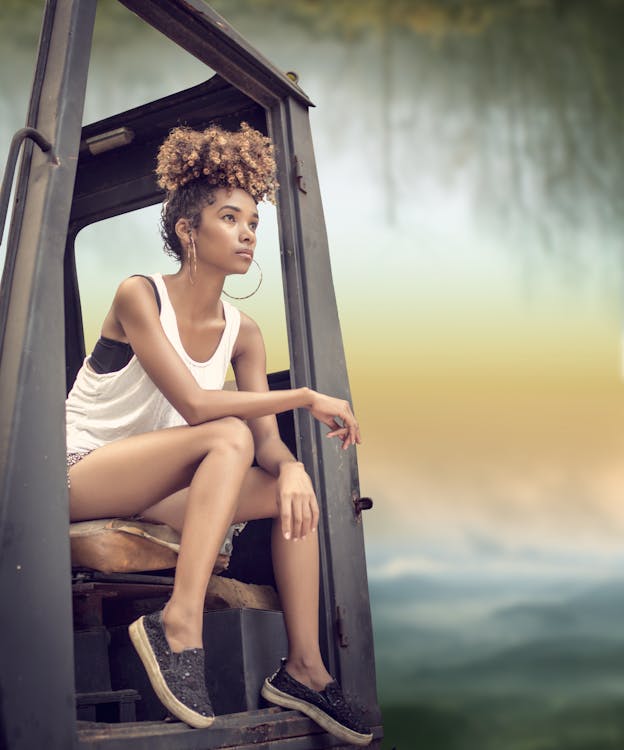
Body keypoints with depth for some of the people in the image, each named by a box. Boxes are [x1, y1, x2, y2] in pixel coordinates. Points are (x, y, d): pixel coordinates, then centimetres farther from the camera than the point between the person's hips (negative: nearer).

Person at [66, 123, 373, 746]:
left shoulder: (242, 333, 4)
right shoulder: (139, 296, -14)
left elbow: (268, 437, -4)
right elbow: (192, 403, -26)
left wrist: (291, 466, -28)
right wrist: (306, 397, -23)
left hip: (153, 492, 7)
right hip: (78, 473, -6)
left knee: (291, 490, -12)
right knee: (229, 437, -29)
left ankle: (303, 667, -10)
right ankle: (179, 624, -35)